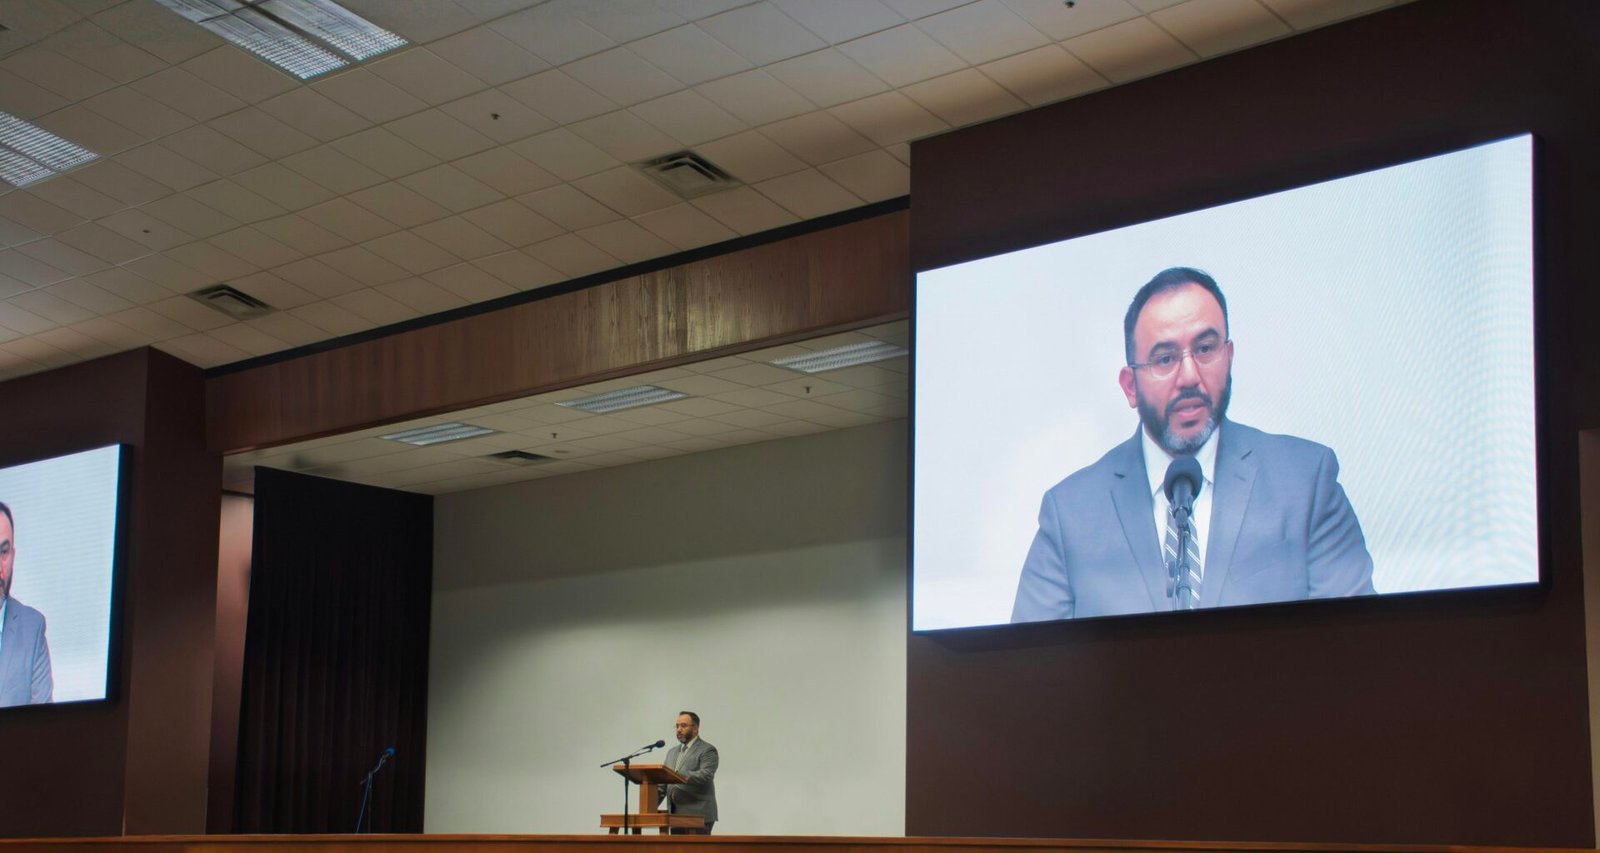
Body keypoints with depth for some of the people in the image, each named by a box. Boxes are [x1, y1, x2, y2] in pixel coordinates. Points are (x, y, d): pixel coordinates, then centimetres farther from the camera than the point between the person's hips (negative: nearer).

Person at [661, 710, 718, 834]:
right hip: (676, 815, 7)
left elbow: (706, 775, -18)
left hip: (698, 815, -7)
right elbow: (663, 784, 19)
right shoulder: (672, 752, 21)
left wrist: (681, 777, -31)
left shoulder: (707, 750, -2)